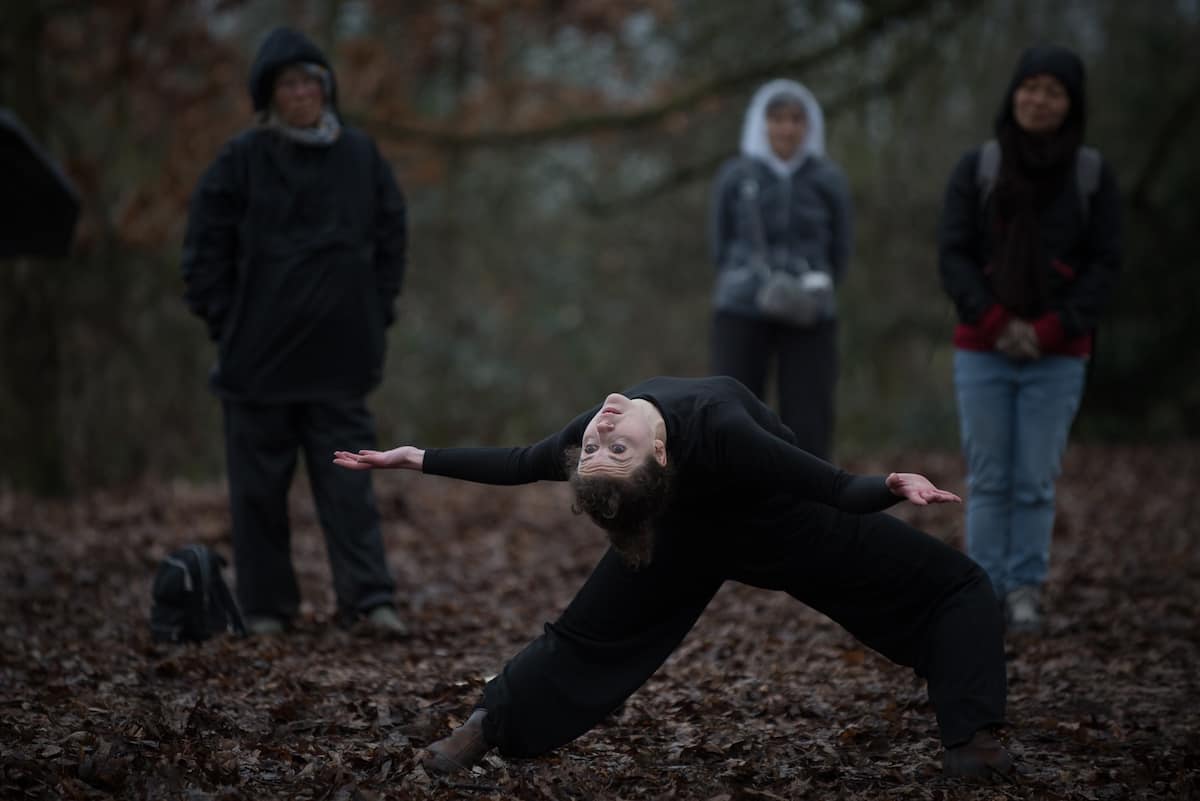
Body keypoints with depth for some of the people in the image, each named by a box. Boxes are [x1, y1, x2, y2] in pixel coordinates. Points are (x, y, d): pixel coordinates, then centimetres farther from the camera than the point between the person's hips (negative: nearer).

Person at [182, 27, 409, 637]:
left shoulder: (361, 157, 6)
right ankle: (266, 606, 12)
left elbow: (390, 238, 14)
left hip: (340, 356, 1)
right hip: (259, 353, -1)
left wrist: (375, 316, 6)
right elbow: (207, 245, 1)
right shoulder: (243, 159, -2)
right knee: (259, 485, 4)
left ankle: (368, 598, -3)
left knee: (346, 478, -2)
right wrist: (225, 322, -4)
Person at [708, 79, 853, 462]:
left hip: (810, 319, 0)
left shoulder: (828, 181, 1)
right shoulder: (734, 178, 1)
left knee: (808, 429, -2)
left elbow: (839, 256, 9)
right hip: (742, 314, 0)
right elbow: (721, 247, 8)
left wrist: (810, 288, -6)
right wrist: (760, 286, -4)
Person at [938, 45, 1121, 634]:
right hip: (982, 353, 0)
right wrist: (997, 324, -12)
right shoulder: (977, 168, 2)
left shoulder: (1093, 175, 2)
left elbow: (1104, 264, 0)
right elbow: (953, 254, -1)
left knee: (1035, 483, 0)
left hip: (1057, 358, 0)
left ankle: (1026, 591, 9)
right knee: (988, 480, 1)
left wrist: (1050, 330, -11)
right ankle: (986, 591, 8)